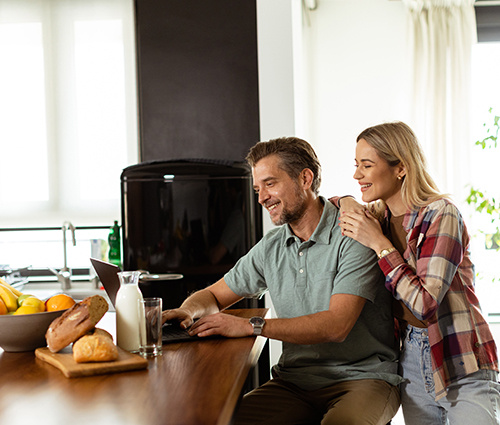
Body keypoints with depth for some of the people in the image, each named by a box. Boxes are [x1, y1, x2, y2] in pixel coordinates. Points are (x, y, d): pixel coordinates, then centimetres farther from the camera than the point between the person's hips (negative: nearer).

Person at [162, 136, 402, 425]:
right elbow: (213, 295, 19)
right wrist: (187, 312, -5)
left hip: (364, 377, -4)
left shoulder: (354, 237, -11)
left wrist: (251, 325, -24)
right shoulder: (270, 247, 9)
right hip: (294, 381, 4)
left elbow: (336, 325, -21)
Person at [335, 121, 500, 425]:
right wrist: (348, 205, 2)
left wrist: (379, 243, -20)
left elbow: (425, 304, -22)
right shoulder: (379, 215, 4)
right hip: (412, 362, 6)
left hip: (462, 367, -6)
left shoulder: (441, 214, -16)